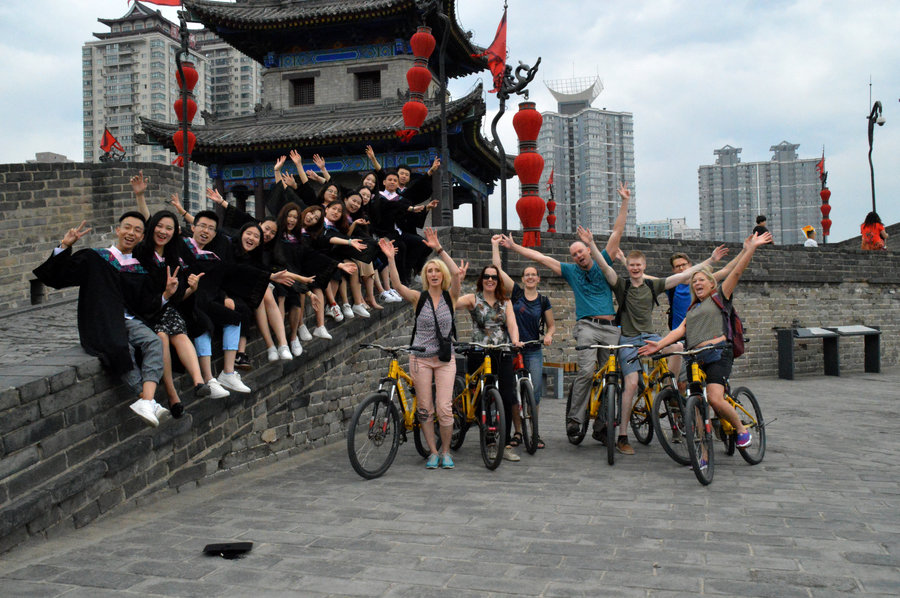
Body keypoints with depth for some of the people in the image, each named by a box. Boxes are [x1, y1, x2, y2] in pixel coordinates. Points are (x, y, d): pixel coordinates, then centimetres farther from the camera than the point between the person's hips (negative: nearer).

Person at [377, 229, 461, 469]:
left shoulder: (450, 297, 1)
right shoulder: (418, 298, 0)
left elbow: (456, 273, -16)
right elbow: (397, 284, -16)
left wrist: (439, 249, -22)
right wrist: (391, 259, -27)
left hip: (445, 359, 0)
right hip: (420, 359, 0)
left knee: (444, 408, -5)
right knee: (425, 408, 4)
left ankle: (446, 452, 14)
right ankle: (433, 452, 18)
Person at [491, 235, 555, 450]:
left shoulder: (543, 300, 7)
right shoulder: (516, 292, 4)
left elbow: (551, 325, 13)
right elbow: (498, 268, 0)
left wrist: (548, 335, -9)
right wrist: (495, 245, 2)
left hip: (534, 351, 1)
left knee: (535, 390, -4)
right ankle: (517, 432, 11)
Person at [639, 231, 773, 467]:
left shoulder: (719, 297, 14)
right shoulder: (693, 308, 28)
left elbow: (736, 272, 3)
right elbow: (681, 330, 14)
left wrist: (750, 249, -8)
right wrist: (660, 344, -1)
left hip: (718, 352, -5)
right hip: (695, 357, 6)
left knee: (715, 398, -23)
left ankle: (742, 430, 3)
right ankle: (703, 454, 2)